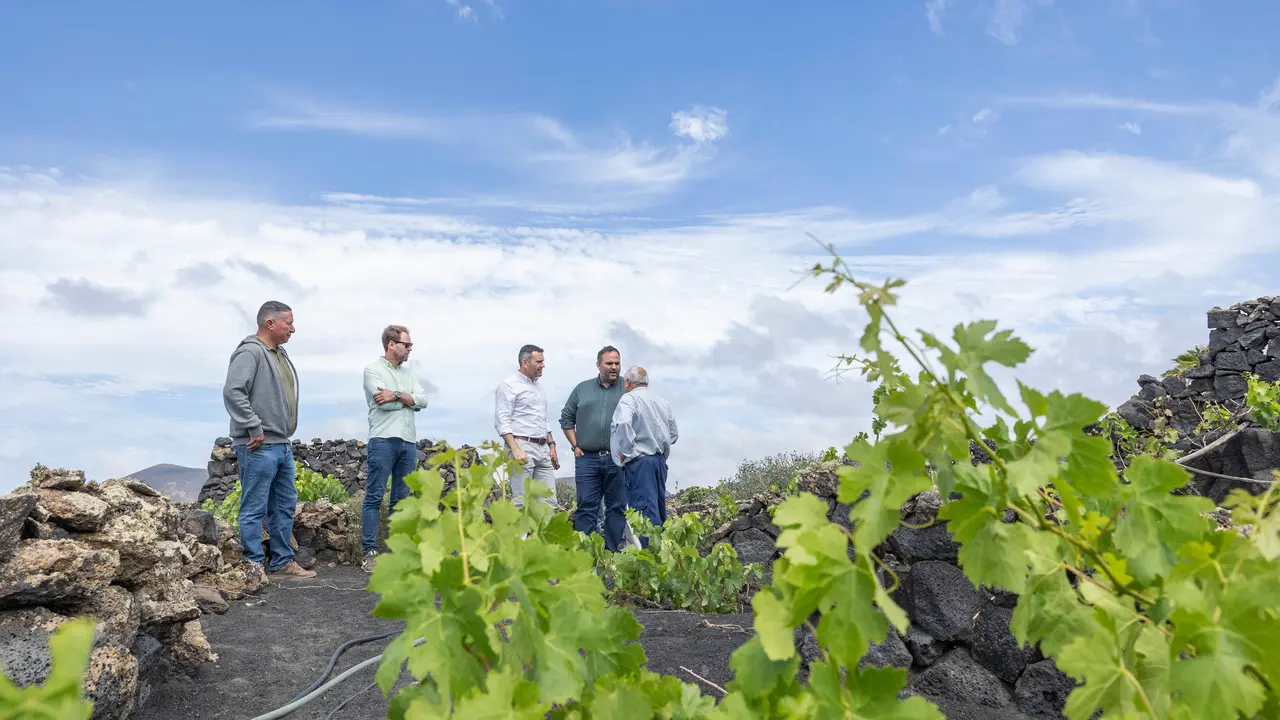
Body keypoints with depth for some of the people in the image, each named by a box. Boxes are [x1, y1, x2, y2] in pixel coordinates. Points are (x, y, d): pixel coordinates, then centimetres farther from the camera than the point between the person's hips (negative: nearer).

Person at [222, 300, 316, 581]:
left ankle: (282, 563, 23)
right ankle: (254, 567, 6)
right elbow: (233, 392, -24)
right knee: (255, 509, -1)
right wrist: (254, 429, -21)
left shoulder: (280, 354, 16)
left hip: (282, 445, 10)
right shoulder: (250, 352, -13)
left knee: (285, 506, 14)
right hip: (259, 447, -10)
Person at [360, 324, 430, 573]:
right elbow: (383, 402, -12)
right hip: (383, 439, -6)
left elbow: (423, 401, 3)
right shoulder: (373, 369, 1)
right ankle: (370, 552, -2)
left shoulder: (408, 373, 18)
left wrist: (397, 395, -10)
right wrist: (410, 399, 0)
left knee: (402, 498, 8)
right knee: (374, 496, -4)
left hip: (408, 441, 6)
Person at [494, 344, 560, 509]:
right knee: (521, 502, -8)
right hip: (523, 447, -8)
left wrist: (552, 446, 19)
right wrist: (515, 449, -21)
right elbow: (502, 422, -12)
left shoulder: (538, 386, 19)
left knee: (549, 501, 3)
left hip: (543, 449, 8)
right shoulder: (509, 385, -5)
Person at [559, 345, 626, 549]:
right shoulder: (582, 389, 11)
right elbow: (566, 418, 15)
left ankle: (613, 552, 12)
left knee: (617, 508, 4)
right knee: (586, 507, 0)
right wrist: (575, 446, 6)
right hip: (587, 458, 1)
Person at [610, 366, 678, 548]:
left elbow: (623, 423, -27)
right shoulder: (663, 403, 15)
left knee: (645, 508, -11)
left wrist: (625, 451, -17)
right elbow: (674, 435, 18)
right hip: (660, 460, 7)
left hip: (638, 460, -7)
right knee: (659, 508, 16)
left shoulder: (629, 399, -7)